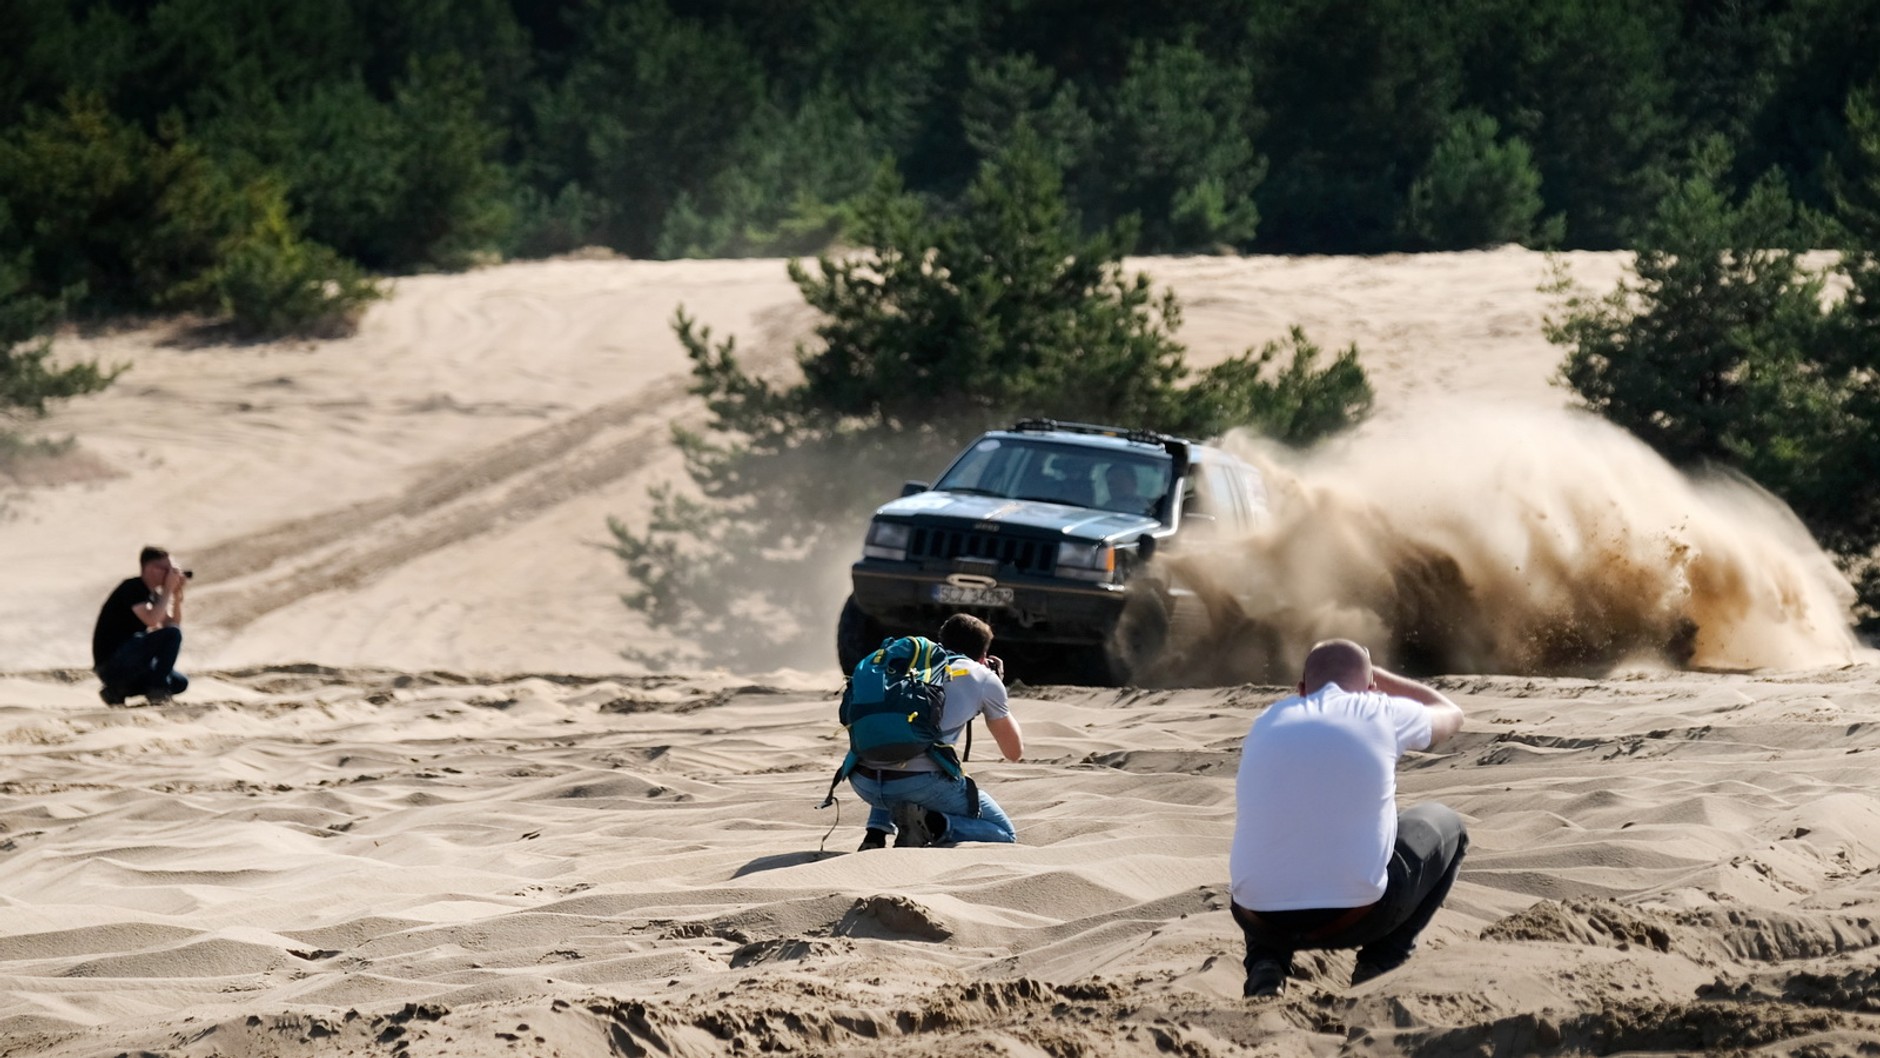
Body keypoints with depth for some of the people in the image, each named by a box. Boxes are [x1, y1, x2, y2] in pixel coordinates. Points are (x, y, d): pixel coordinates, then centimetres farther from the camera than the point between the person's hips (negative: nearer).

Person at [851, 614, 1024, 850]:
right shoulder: (984, 679, 14)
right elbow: (1014, 751, 24)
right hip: (919, 783, -5)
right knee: (1004, 835, 14)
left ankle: (876, 833, 14)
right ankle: (932, 823, -14)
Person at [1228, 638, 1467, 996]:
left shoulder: (1268, 722, 12)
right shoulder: (1382, 714, 3)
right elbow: (1451, 714, 27)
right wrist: (1379, 676, 40)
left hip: (1262, 921, 3)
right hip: (1354, 916, -3)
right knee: (1443, 825, 25)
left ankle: (1266, 968, 14)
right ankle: (1380, 964, 14)